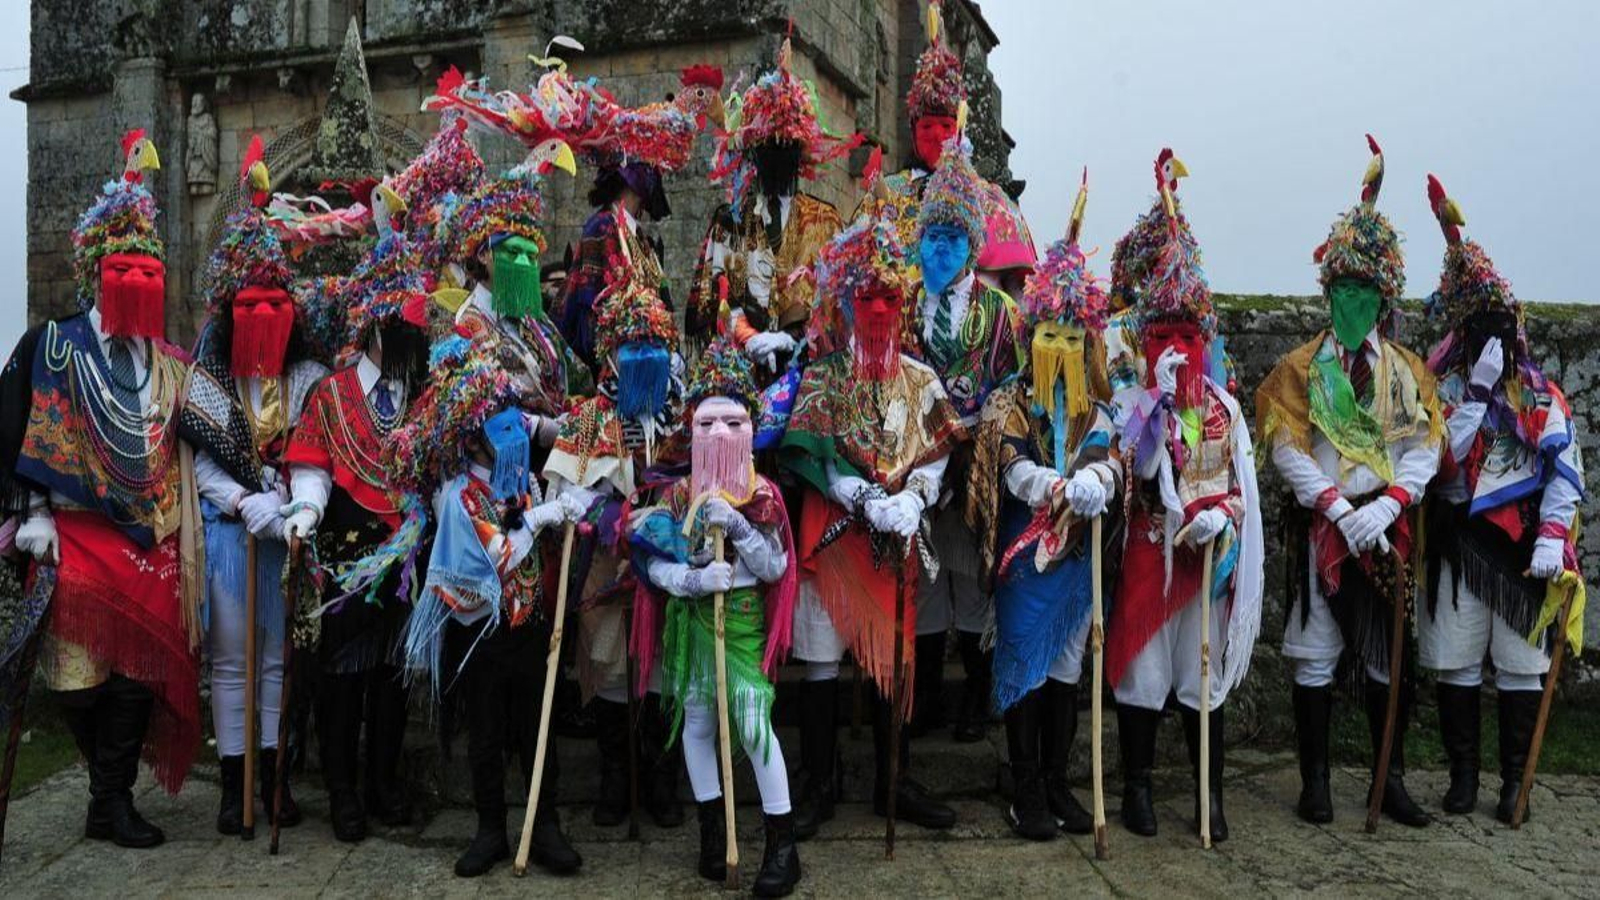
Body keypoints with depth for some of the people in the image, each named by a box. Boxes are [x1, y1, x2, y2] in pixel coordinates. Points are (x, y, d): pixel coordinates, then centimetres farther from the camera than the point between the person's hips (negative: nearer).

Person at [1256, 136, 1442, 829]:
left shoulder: (1409, 370, 10)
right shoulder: (1302, 367, 2)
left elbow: (1424, 449, 1)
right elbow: (1287, 449, -8)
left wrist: (1384, 507, -14)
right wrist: (1340, 509, -17)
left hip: (1387, 525, 3)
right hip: (1323, 526, -2)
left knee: (1386, 656, 9)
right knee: (1316, 656, 1)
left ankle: (1390, 780, 22)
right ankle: (1315, 782, 12)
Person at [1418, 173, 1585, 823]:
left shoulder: (1541, 395, 5)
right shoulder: (1441, 387, 2)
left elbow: (1566, 469, -1)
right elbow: (1441, 458, -15)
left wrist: (1553, 535, -12)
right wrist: (1479, 389, -17)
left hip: (1524, 542, 1)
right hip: (1459, 541, 0)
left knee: (1520, 662, 4)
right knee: (1456, 661, 3)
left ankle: (1515, 779, 16)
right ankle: (1463, 773, 16)